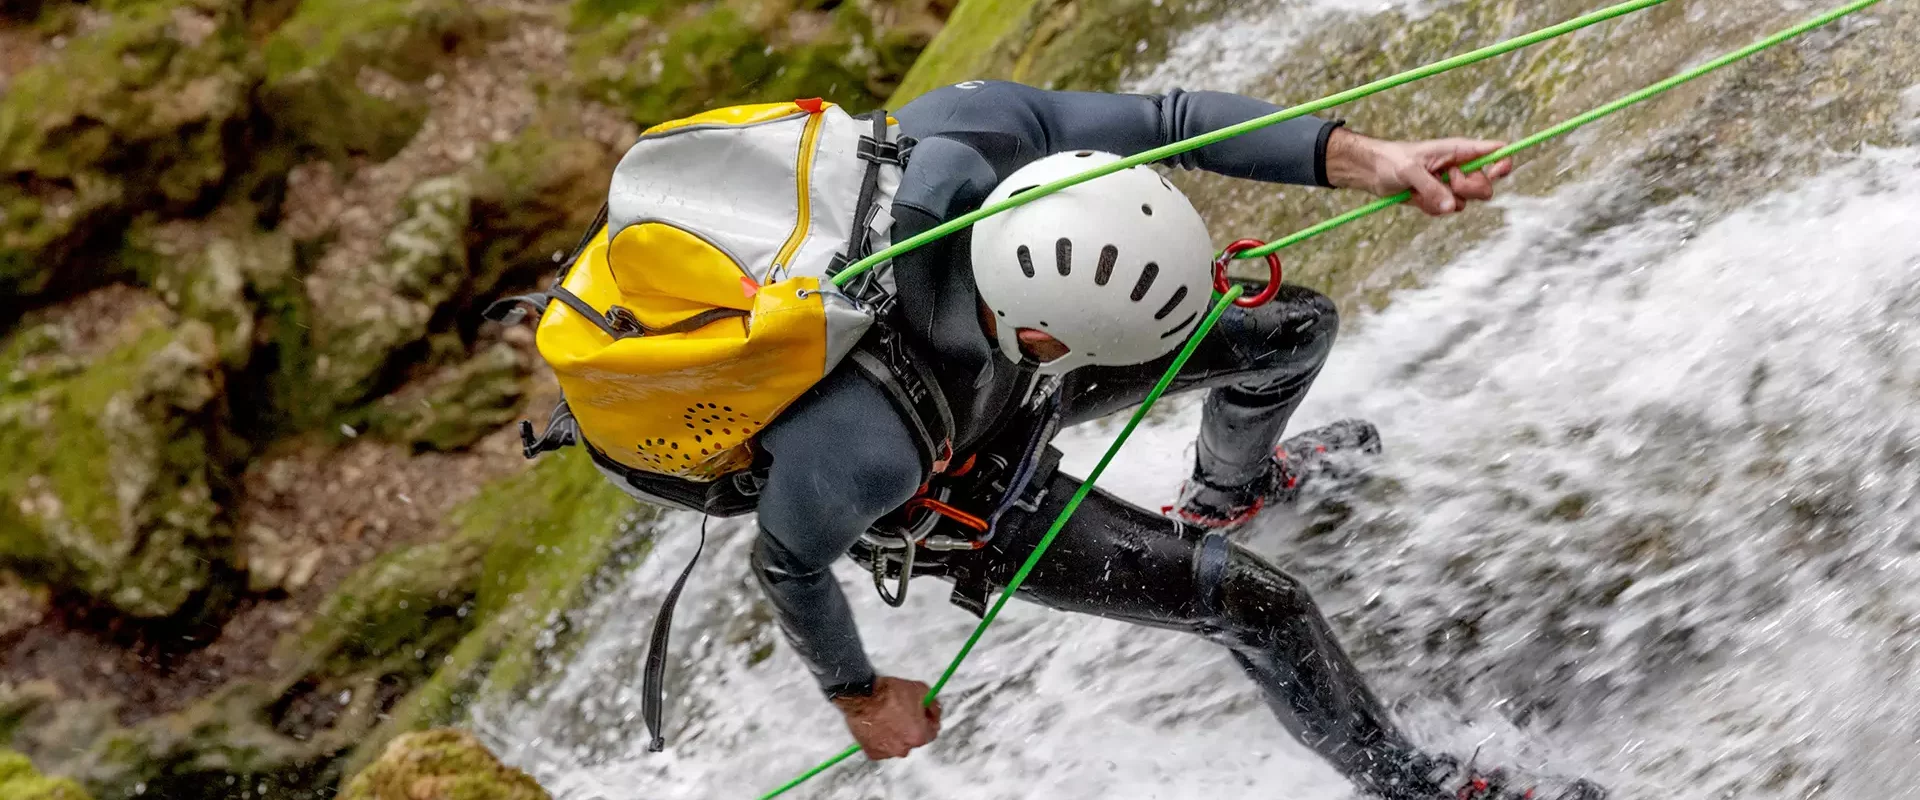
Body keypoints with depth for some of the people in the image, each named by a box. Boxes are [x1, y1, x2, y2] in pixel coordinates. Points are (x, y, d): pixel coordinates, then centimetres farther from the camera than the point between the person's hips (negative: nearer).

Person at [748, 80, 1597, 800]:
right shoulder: (867, 448, -47)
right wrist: (861, 698, -5)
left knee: (1296, 327, 10)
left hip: (1011, 374, 5)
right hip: (970, 503, -5)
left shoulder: (981, 127, -38)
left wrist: (1368, 159, -36)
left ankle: (1225, 490, 46)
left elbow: (1169, 118, -22)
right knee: (1258, 603, -5)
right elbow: (786, 563, -26)